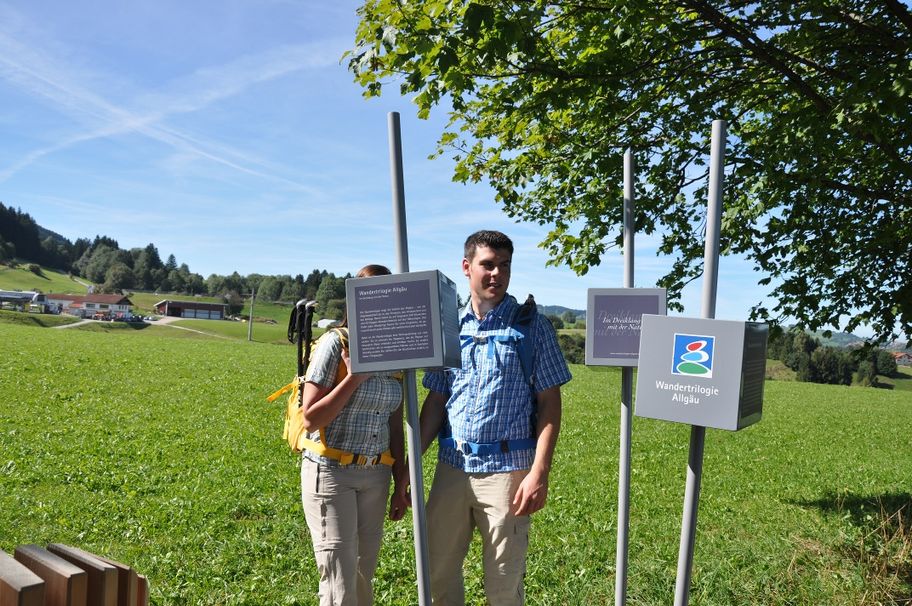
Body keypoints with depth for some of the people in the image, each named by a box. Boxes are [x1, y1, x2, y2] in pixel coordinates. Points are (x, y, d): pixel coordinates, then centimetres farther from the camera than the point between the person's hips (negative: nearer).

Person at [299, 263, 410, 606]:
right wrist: (354, 377, -18)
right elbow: (310, 419, -13)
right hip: (330, 473, -5)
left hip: (376, 476, 5)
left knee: (363, 578, 14)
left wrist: (401, 483, 12)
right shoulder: (336, 344, -10)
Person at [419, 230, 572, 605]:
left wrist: (539, 473, -14)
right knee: (438, 572, 13)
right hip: (451, 466, 4)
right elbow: (435, 400, 10)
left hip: (505, 468, -3)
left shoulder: (532, 326, -3)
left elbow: (549, 403, -5)